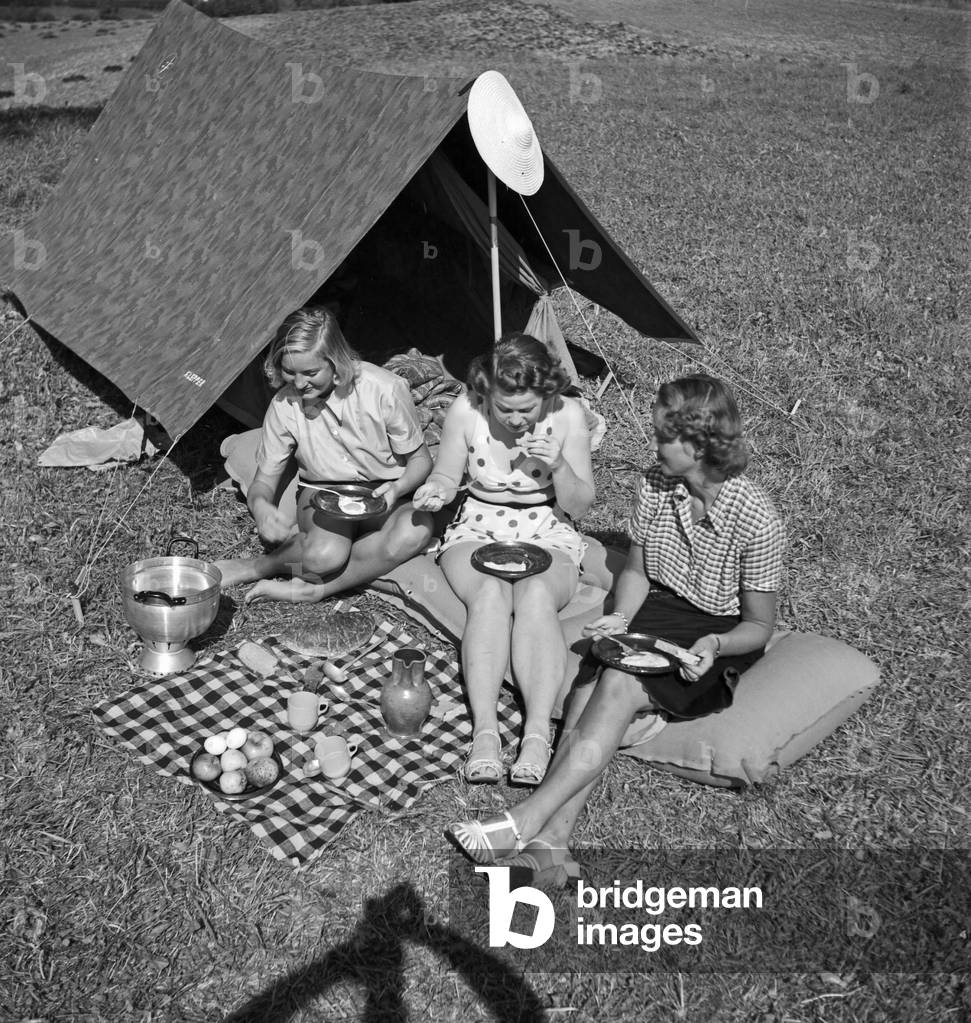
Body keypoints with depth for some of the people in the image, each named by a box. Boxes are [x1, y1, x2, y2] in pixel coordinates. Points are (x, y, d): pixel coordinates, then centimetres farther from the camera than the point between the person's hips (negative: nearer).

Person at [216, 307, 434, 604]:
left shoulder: (385, 390, -20)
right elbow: (264, 481, -3)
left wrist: (398, 488, -28)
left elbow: (419, 459, -6)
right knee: (326, 554, -38)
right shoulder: (284, 405, -12)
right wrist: (260, 505, -28)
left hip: (382, 497, 1)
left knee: (416, 531, -36)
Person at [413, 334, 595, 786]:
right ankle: (484, 731, -41)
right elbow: (447, 477, 5)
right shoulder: (465, 412, -11)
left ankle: (538, 733, -43)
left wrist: (559, 467, -24)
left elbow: (579, 506, -4)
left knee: (536, 595, -34)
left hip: (547, 533, 0)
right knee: (490, 595, -33)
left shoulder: (569, 415, -12)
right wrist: (436, 489, -19)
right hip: (478, 528, 1)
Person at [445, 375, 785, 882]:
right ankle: (551, 839, -39)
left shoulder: (756, 518, -19)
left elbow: (759, 625, -8)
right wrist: (620, 617, -10)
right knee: (593, 680, -26)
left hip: (720, 638, -5)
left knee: (619, 685, -32)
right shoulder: (655, 484, -4)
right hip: (656, 613, 5)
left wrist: (714, 645, -28)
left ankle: (526, 820, -38)